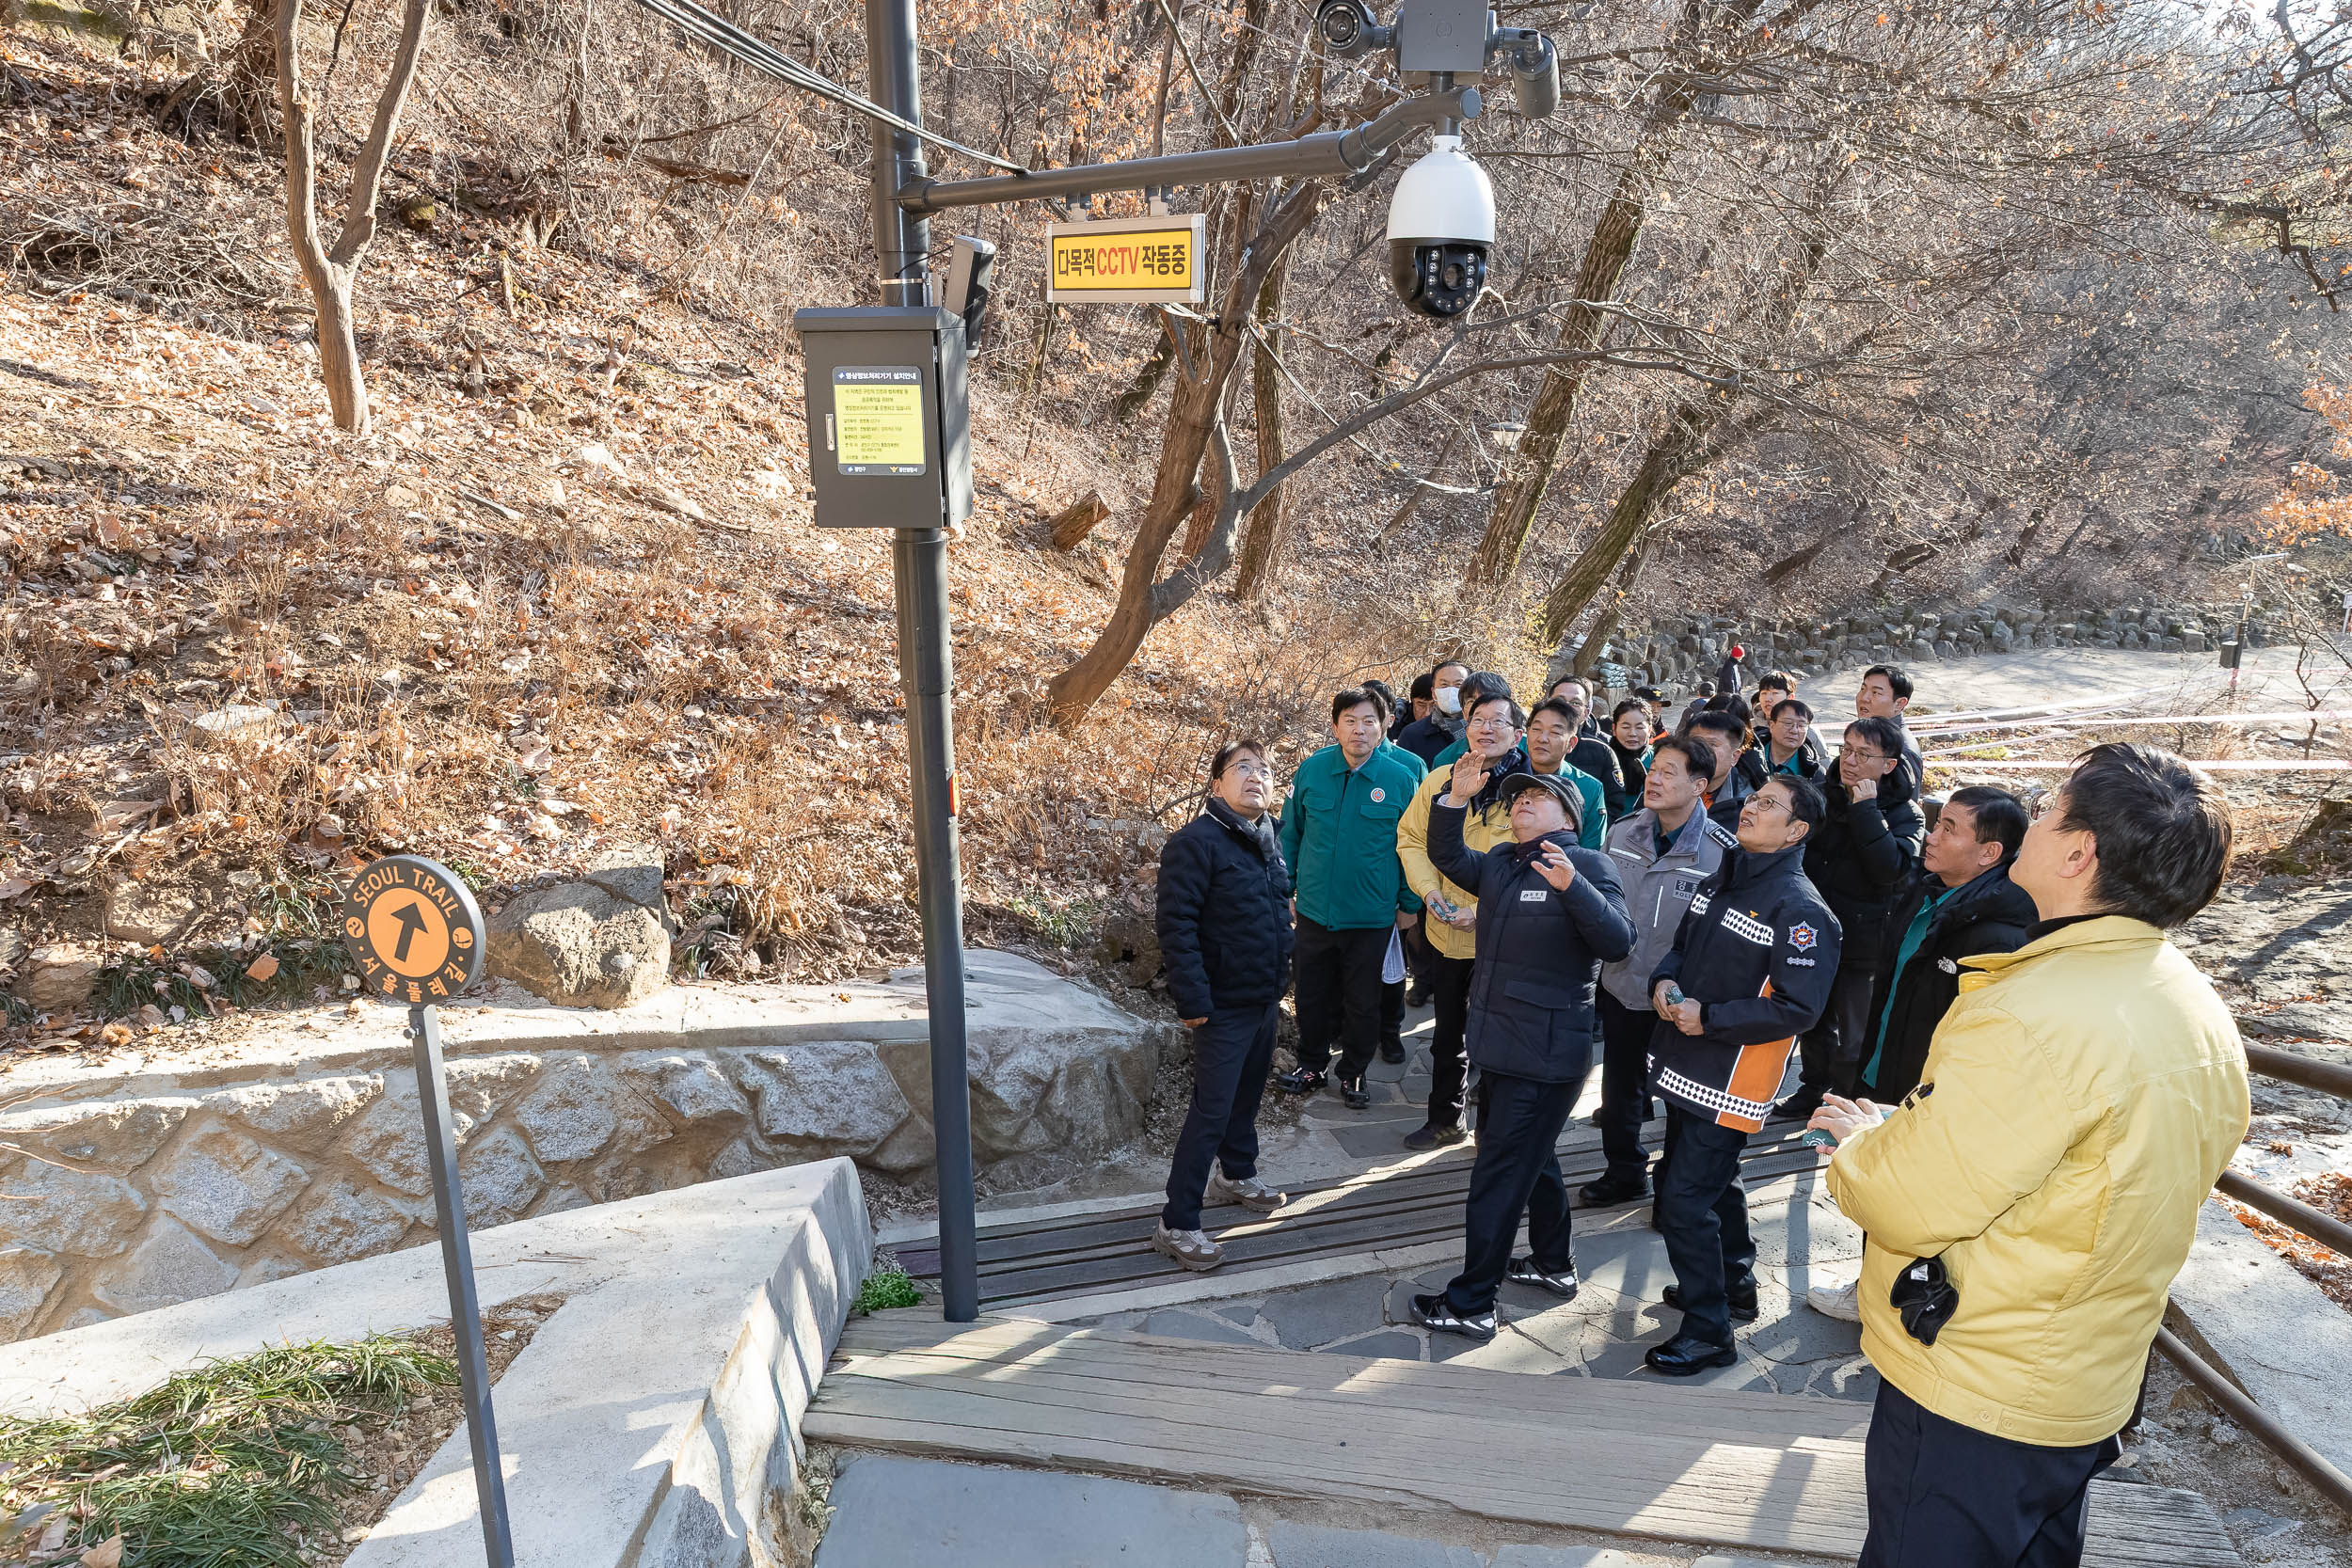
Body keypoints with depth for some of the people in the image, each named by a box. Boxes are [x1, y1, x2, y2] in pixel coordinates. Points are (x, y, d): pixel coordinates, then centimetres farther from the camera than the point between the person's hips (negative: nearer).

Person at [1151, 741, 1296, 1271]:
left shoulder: (1269, 840, 8)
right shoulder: (1196, 842, -18)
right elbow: (1176, 925, -22)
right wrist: (1192, 999, -24)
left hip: (1265, 999, 8)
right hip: (1223, 1005, -8)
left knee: (1248, 1094, 22)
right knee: (1211, 1111, -5)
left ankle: (1236, 1173, 44)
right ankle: (1177, 1224, 4)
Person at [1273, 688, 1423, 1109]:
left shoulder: (1402, 779, -9)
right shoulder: (1311, 771, -5)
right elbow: (1290, 833, 7)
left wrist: (1409, 903, 1)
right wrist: (1286, 886, 7)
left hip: (1372, 915, -2)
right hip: (1314, 910, 2)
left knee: (1363, 1003, 13)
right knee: (1312, 995, 15)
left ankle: (1354, 1073, 32)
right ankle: (1312, 1065, 35)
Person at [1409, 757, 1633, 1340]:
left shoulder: (1588, 865, -12)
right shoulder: (1501, 863, 11)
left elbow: (1617, 941, -23)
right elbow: (1447, 857, 8)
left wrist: (1572, 887, -39)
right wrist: (1457, 799, -6)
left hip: (1546, 1057, -8)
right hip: (1501, 1049, 8)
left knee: (1500, 1174, -3)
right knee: (1532, 1158, 24)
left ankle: (1471, 1303, 7)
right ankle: (1553, 1265, 43)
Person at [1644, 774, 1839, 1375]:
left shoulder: (1800, 910, -18)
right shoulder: (1719, 882, 8)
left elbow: (1797, 1009, -22)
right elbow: (1682, 946, 18)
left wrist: (1708, 1018, -22)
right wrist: (1664, 981, -4)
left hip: (1729, 1083, -9)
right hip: (1685, 1070, 9)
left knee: (1683, 1200, -6)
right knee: (1712, 1183, 24)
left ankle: (1708, 1331, 9)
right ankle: (1733, 1285, 43)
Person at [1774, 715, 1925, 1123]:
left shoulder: (1904, 814, -12)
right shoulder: (1826, 796, 3)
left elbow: (1891, 868, -31)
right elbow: (1801, 855, 16)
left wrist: (1865, 809, -28)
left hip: (1861, 941, -5)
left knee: (1853, 1038, 6)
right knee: (1815, 1022, 21)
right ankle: (1813, 1093, 39)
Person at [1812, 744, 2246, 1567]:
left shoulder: (2034, 1015, -30)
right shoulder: (2202, 1013, 0)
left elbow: (1907, 1206, -27)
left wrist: (1862, 1141, -5)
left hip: (1970, 1399, -9)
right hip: (2092, 1385, 9)